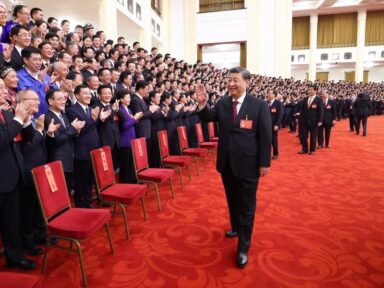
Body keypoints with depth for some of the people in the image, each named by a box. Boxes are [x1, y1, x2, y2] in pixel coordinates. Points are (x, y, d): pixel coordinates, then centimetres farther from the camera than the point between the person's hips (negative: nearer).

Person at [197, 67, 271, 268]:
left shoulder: (259, 105, -9)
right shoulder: (222, 104, 2)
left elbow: (265, 136, -8)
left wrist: (264, 163, -9)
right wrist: (202, 104, -14)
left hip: (248, 164, -4)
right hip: (226, 163, 4)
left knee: (246, 205, 7)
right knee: (232, 200, 22)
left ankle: (243, 248, 20)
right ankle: (236, 227, 47)